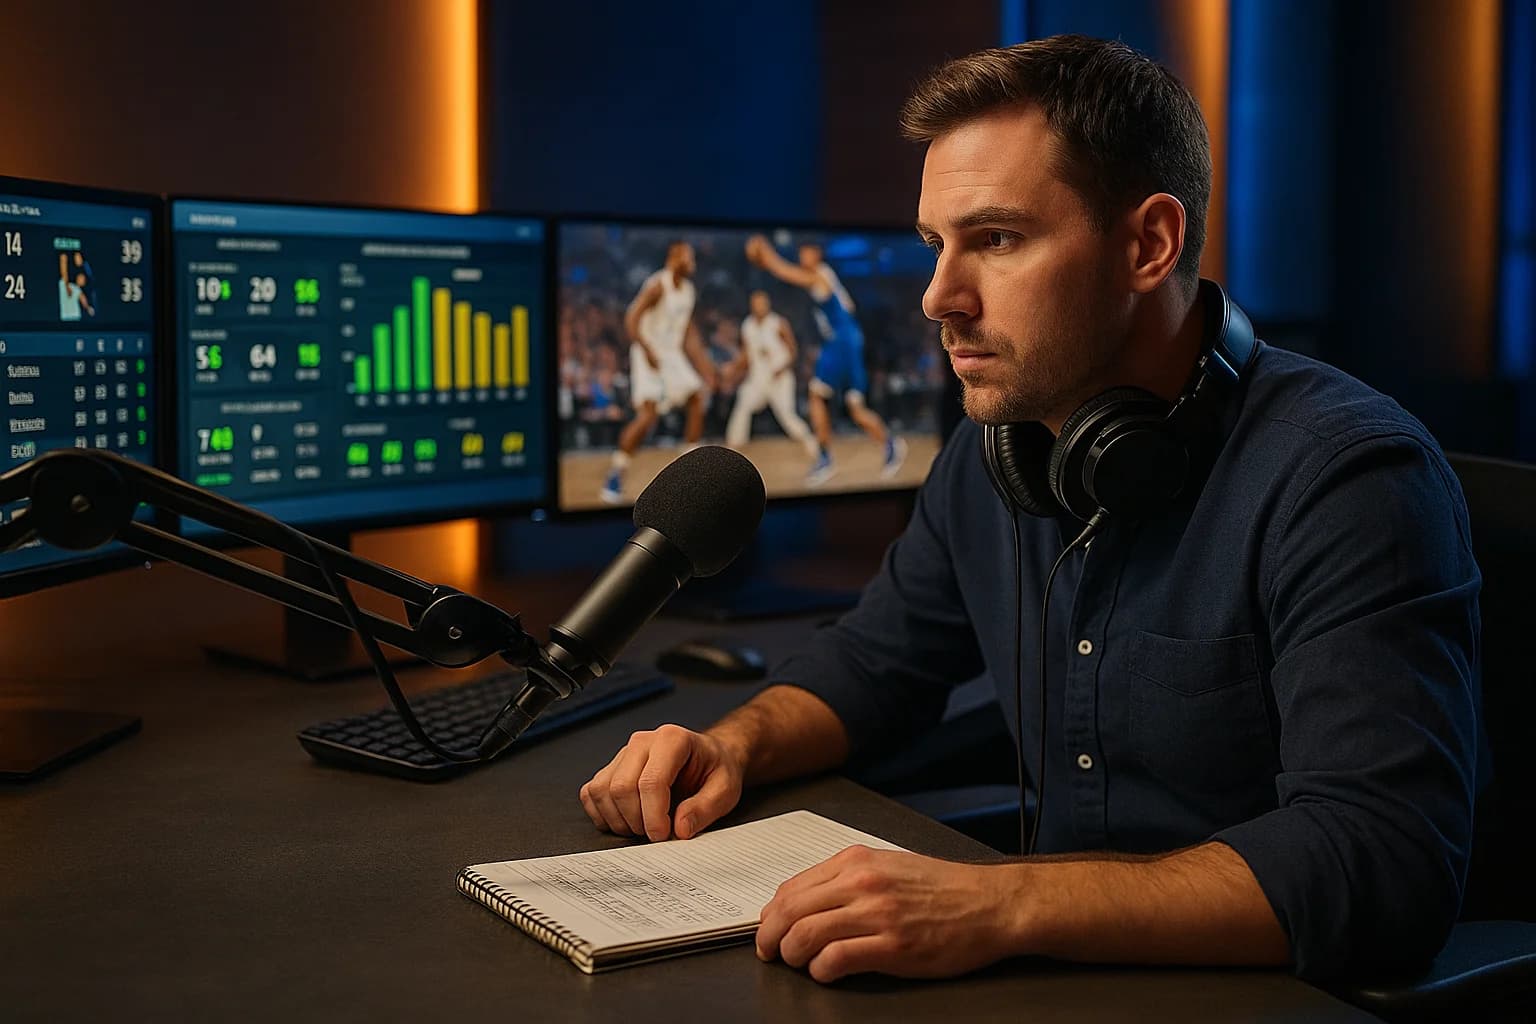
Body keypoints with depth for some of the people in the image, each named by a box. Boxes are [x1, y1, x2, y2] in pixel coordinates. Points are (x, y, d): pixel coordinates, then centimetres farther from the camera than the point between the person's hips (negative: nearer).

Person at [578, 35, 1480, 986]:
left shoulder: (1345, 477, -19)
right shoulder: (990, 453, 5)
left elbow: (1389, 863, -29)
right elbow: (873, 660, 19)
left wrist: (1000, 905, -37)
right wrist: (732, 745, -2)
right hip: (1065, 976, 6)